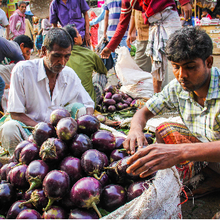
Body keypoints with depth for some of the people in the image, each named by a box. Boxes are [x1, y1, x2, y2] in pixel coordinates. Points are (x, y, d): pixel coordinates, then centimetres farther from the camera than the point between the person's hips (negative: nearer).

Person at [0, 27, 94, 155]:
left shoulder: (70, 75, 0)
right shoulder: (22, 70, -13)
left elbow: (89, 105, 8)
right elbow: (15, 113, -12)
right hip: (29, 132, -3)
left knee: (78, 107, -17)